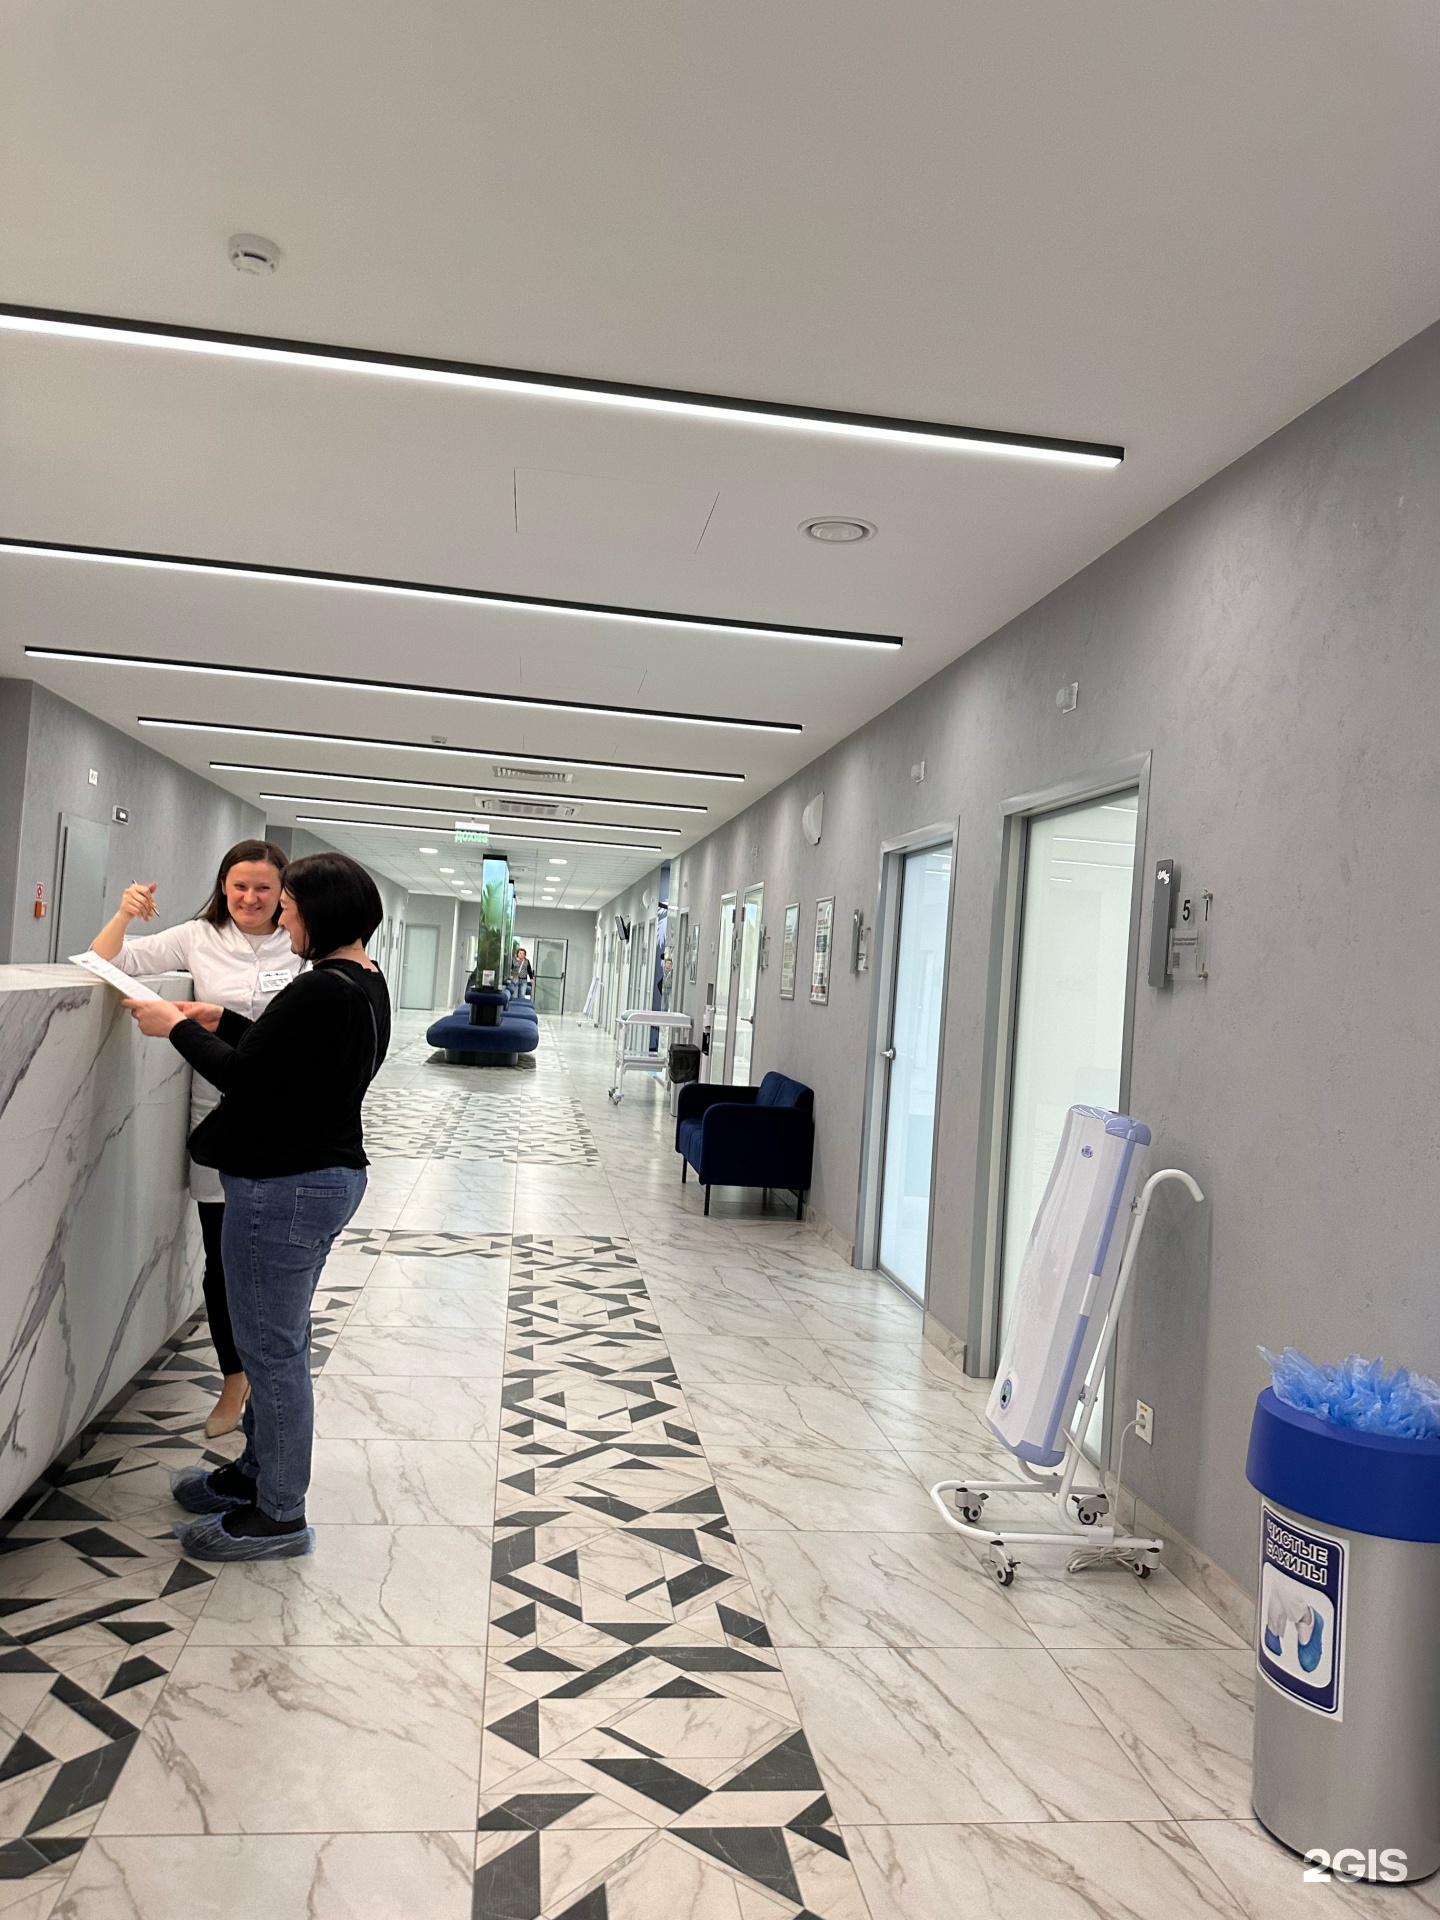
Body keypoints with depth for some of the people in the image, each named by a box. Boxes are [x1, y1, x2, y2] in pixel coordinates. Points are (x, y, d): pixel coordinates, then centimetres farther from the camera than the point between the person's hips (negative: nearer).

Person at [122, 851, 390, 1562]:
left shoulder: (322, 991, -23)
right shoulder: (366, 984, 8)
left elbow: (240, 1075, -19)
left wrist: (176, 1026, -4)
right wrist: (222, 1021, 14)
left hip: (285, 1185, -10)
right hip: (333, 1173, 10)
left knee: (272, 1348, 2)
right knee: (281, 1339, 22)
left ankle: (277, 1516, 15)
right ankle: (257, 1472, 37)